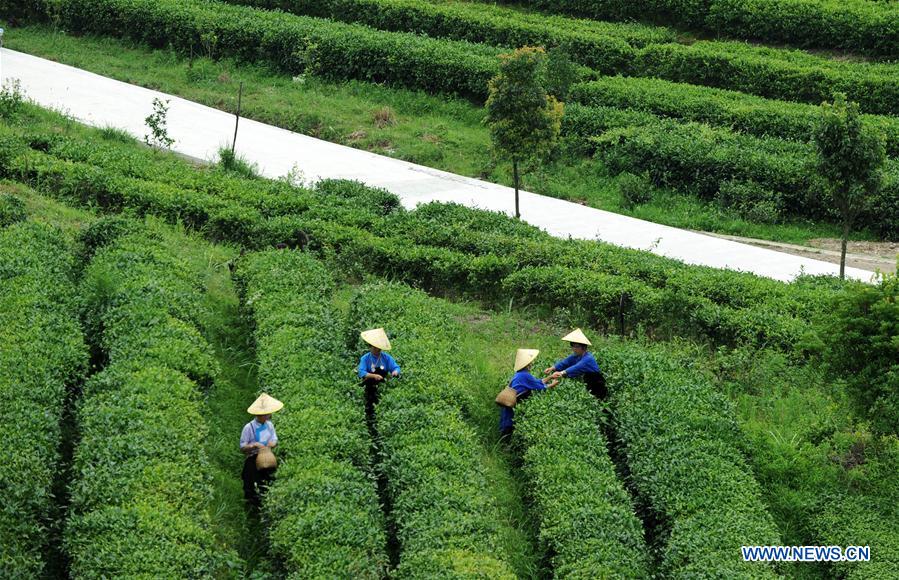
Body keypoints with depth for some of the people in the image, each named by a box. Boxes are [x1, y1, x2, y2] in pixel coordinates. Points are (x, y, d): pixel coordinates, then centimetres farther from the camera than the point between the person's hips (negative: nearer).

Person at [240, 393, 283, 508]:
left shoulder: (269, 425, -1)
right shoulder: (249, 428, -18)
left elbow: (275, 441, 9)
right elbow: (242, 447, -12)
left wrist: (273, 443, -15)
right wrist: (254, 445, -29)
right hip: (253, 460, -5)